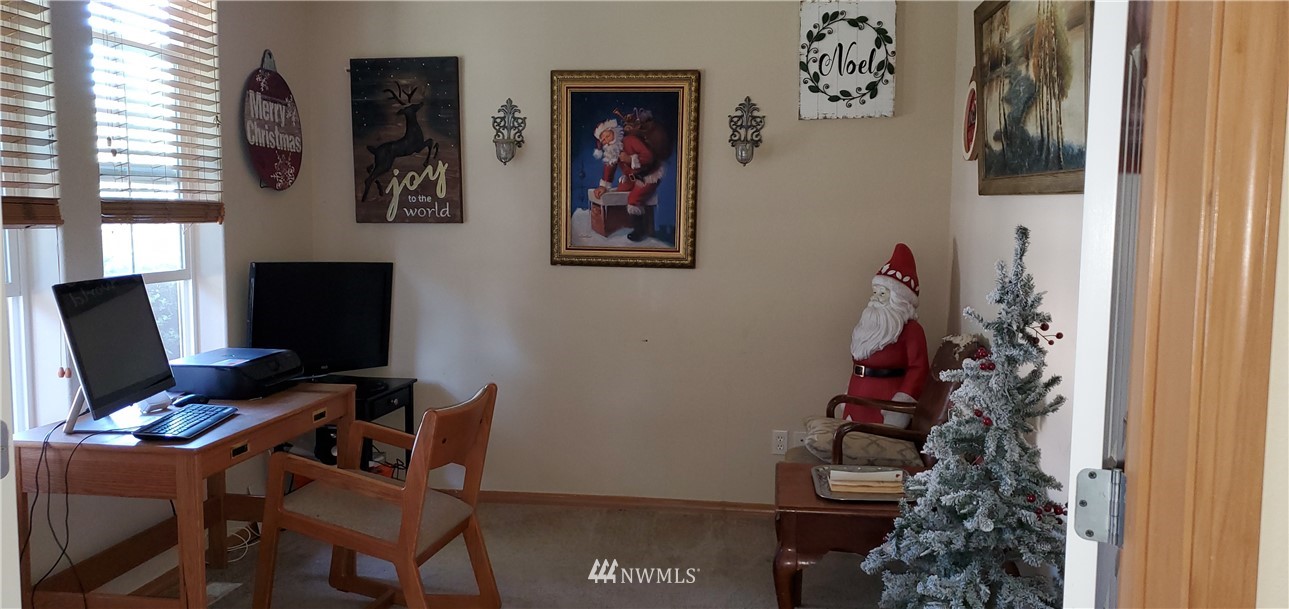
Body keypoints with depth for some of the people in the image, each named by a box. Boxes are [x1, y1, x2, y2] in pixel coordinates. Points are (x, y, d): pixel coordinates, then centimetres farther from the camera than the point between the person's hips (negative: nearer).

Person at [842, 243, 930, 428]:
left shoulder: (911, 329, -10)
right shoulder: (871, 325, 18)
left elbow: (918, 368, -17)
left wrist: (903, 401, -25)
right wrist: (849, 396, 24)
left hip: (884, 402, -8)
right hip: (859, 401, 9)